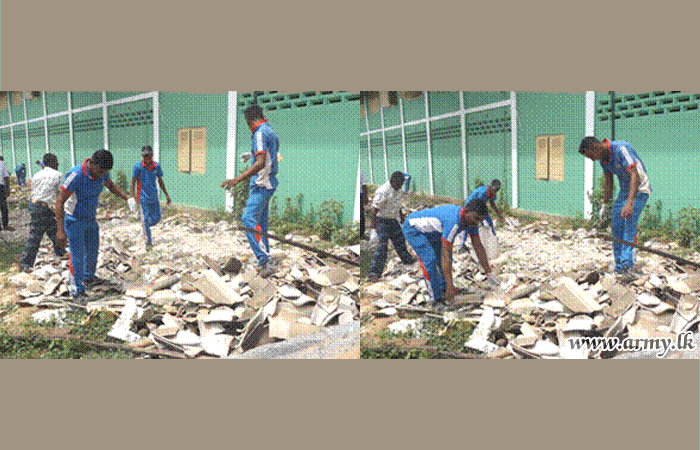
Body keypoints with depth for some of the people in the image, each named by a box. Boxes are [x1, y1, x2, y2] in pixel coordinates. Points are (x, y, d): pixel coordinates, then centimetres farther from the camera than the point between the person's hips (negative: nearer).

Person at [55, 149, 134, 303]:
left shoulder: (100, 173, -8)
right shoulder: (76, 175, -30)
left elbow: (111, 186, 15)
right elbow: (59, 201, -30)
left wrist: (128, 198, 0)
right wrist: (60, 230, -34)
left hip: (90, 219, 7)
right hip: (74, 220, -7)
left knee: (92, 251, 20)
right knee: (77, 256, -6)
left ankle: (88, 278, 43)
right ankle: (77, 292, 5)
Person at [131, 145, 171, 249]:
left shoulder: (156, 166, 3)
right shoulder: (138, 166, -7)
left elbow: (160, 181, 13)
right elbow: (133, 182, -6)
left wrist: (166, 195, 14)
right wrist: (132, 196, -16)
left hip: (154, 196, 4)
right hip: (143, 197, -4)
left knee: (156, 218, 5)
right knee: (145, 218, -3)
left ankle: (145, 227, 35)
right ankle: (148, 241, 8)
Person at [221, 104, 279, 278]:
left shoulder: (260, 133, -14)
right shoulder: (271, 133, 17)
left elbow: (260, 163, -26)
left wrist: (238, 179, -31)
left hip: (261, 183, -10)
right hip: (269, 182, 10)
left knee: (249, 220, -19)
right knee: (261, 222, 16)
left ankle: (265, 261, -27)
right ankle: (265, 261, 23)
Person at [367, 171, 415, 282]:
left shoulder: (398, 190, 2)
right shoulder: (383, 192, -26)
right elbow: (374, 211, -28)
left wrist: (402, 218, 28)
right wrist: (373, 229, -33)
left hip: (393, 220, 8)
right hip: (381, 221, -8)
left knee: (400, 240, 23)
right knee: (381, 246, -15)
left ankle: (407, 259, 50)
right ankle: (373, 274, -11)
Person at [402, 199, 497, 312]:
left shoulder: (472, 221, -12)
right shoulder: (453, 222, -40)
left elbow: (478, 247, -2)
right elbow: (446, 254, -41)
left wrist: (489, 274, 0)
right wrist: (450, 285, -41)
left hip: (428, 231, 10)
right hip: (413, 228, -9)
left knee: (442, 259, 5)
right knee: (429, 260, -20)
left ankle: (443, 292, 15)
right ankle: (436, 299, -11)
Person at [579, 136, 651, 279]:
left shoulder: (621, 149, -27)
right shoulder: (603, 158, 0)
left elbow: (634, 175, -36)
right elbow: (608, 182, 14)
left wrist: (630, 203, -45)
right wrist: (605, 204, 17)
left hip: (639, 190, -8)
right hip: (624, 191, 8)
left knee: (629, 223, -21)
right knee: (616, 226, 3)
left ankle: (627, 265, -26)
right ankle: (620, 267, 10)